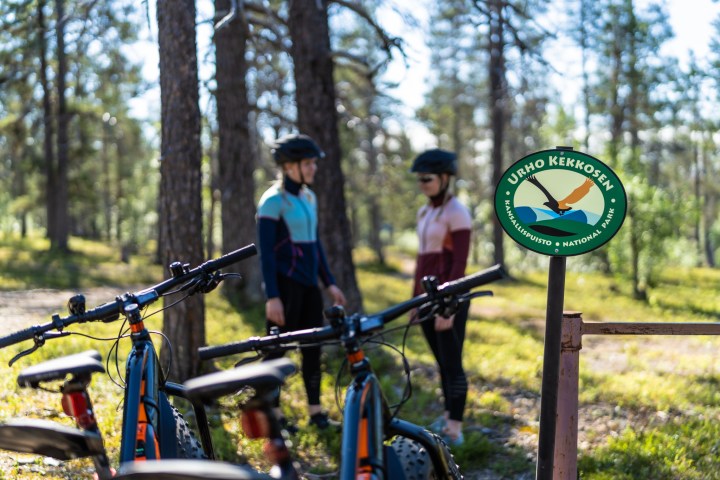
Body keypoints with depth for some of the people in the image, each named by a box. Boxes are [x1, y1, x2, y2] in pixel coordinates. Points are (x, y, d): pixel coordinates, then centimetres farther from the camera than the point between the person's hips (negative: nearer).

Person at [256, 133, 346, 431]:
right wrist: (272, 296, -18)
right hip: (285, 283, -8)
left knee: (313, 346, 8)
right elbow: (266, 251, -14)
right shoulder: (274, 200, -11)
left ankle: (315, 412, 15)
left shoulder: (309, 197, 12)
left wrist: (330, 283, 16)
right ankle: (272, 413, 9)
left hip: (309, 283, 8)